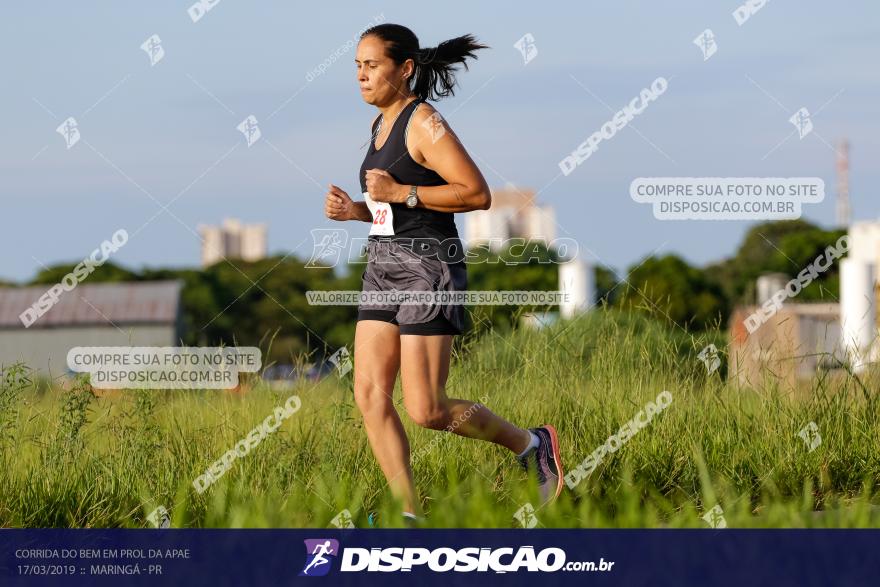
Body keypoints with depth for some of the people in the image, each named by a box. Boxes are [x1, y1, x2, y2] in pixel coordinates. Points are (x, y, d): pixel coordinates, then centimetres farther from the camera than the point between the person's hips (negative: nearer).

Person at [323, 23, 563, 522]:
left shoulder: (423, 124, -12)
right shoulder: (382, 125, 15)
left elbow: (478, 194, -19)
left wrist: (401, 192, -21)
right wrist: (353, 210, 7)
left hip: (428, 267, -9)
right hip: (384, 268, 9)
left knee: (426, 410, -8)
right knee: (370, 395, -1)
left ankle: (532, 444, 13)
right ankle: (410, 514, 3)